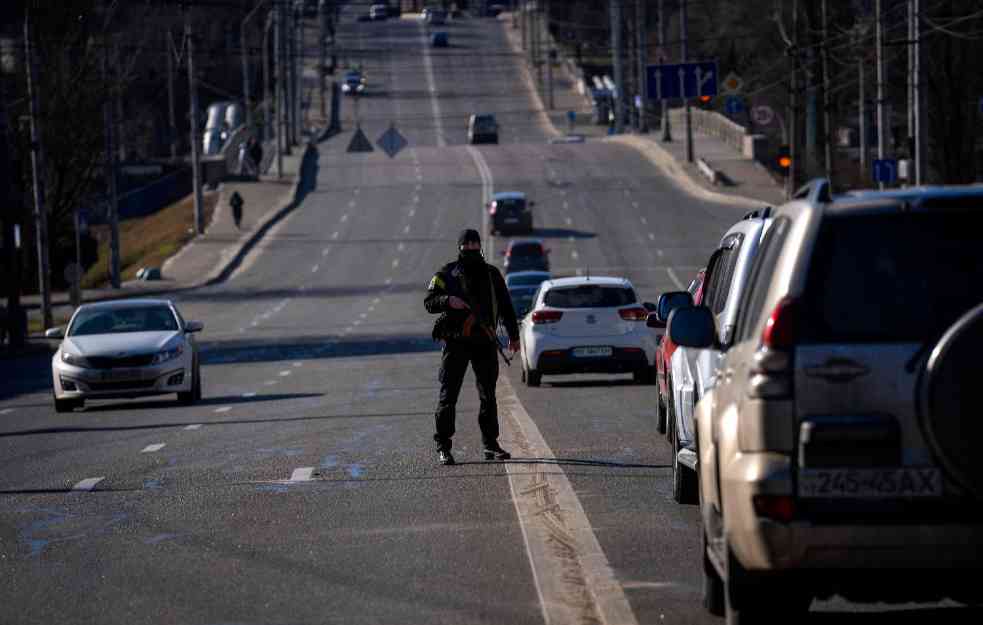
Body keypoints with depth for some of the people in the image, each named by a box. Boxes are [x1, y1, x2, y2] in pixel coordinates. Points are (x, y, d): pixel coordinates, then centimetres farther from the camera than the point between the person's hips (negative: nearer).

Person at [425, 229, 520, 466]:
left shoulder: (491, 274, 14)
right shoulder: (446, 274, 3)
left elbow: (505, 306, 21)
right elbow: (429, 302, -3)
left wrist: (513, 335, 18)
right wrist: (448, 301, -23)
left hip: (485, 341, 4)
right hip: (456, 342, -4)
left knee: (488, 395, 8)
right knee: (448, 395, -6)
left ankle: (491, 444, 16)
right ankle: (443, 448, -3)